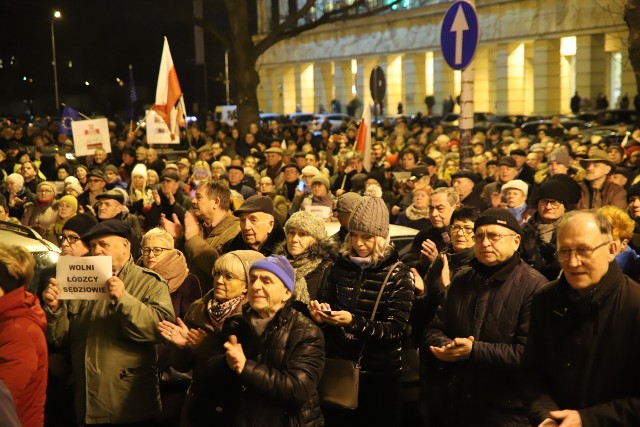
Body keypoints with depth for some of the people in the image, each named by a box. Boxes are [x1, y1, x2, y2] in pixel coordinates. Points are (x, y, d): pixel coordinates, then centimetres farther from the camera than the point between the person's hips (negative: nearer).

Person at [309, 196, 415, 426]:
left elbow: (396, 329, -15)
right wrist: (321, 314, -11)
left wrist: (354, 322, -28)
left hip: (379, 374, -3)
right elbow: (328, 302, 13)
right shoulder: (341, 265, 2)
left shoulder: (398, 274, -9)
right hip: (337, 366, 3)